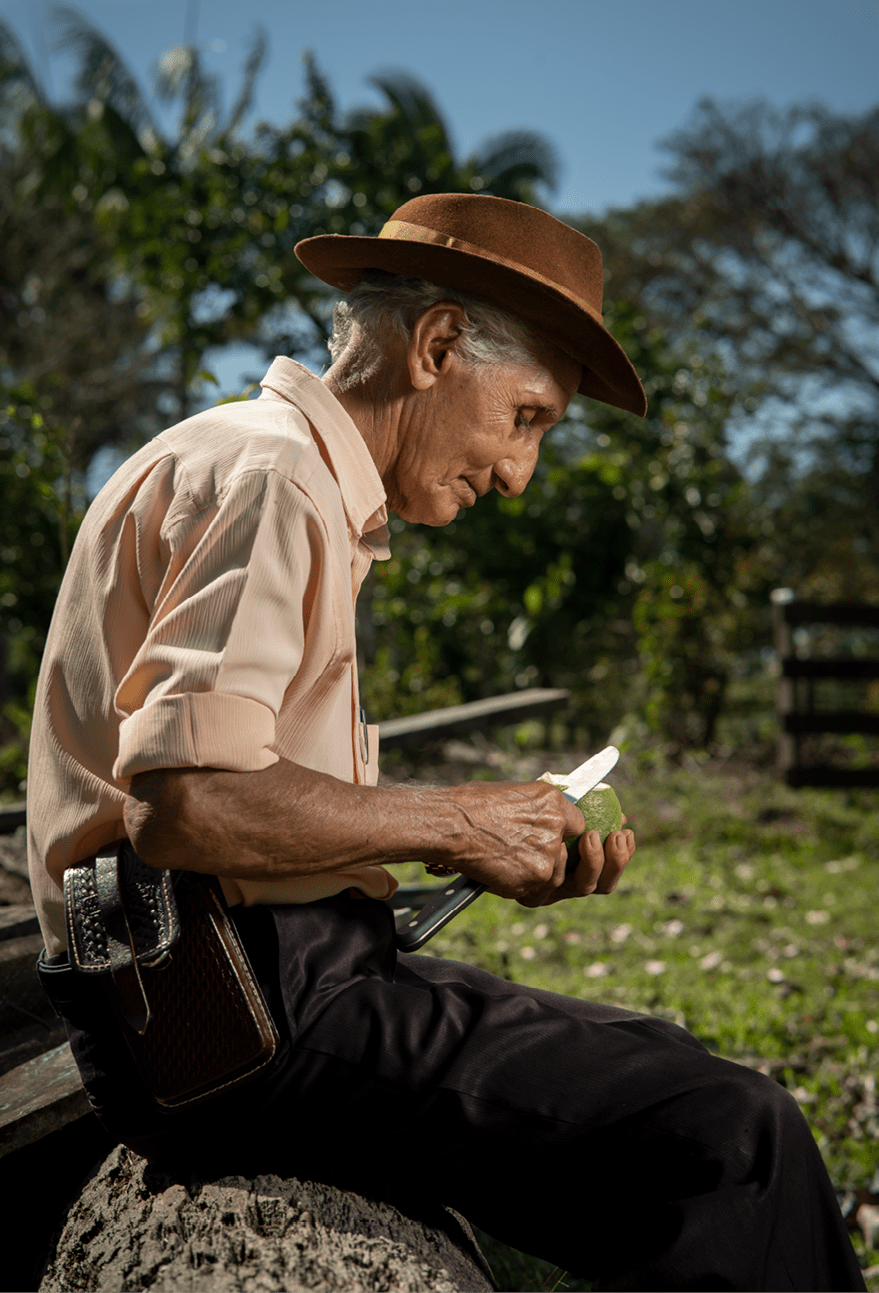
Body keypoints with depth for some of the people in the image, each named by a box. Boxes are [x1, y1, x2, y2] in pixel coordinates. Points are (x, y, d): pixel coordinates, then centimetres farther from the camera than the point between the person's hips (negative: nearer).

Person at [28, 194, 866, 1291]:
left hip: (283, 972, 10)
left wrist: (511, 853, 5)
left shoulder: (309, 494, 21)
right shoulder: (267, 480, -12)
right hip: (245, 1006, -10)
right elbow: (183, 801, -25)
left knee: (679, 1071, 12)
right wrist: (451, 823, -13)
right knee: (725, 1136, -18)